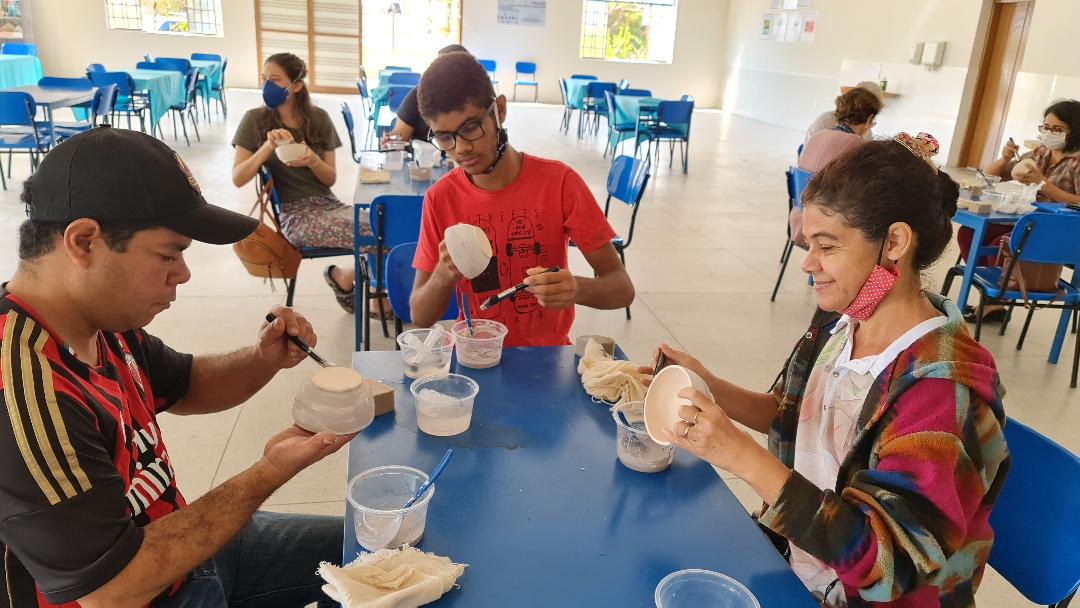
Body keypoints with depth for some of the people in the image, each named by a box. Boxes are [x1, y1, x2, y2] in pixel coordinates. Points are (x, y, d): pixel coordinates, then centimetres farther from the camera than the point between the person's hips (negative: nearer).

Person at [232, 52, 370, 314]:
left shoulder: (319, 118, 6)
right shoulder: (255, 120, -1)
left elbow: (331, 178, 5)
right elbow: (238, 179, -7)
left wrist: (312, 160, -16)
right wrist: (268, 147, -20)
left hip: (328, 204, 4)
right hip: (295, 215, -4)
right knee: (373, 237, -25)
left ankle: (344, 276, 3)